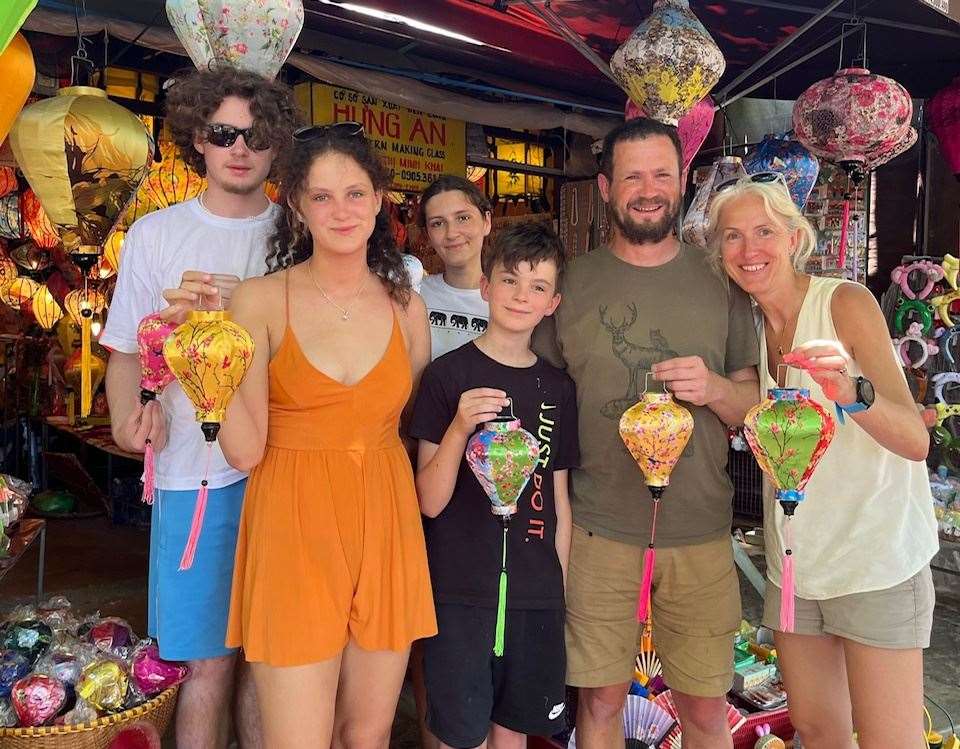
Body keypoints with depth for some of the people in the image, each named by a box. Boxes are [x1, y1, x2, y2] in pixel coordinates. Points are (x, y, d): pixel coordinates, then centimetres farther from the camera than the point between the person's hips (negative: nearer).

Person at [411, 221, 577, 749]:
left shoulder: (558, 388, 6)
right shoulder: (448, 374, -6)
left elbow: (560, 501, 12)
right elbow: (429, 501, -9)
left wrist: (559, 588, 11)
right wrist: (458, 428, -24)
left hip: (537, 594, 4)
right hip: (460, 591, -3)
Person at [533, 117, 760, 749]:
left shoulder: (720, 281, 4)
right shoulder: (573, 282, 2)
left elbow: (756, 407, 7)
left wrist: (715, 388, -16)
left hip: (700, 531, 1)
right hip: (598, 529, 0)